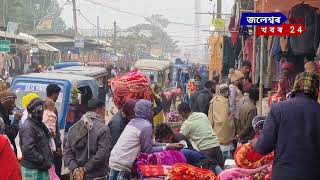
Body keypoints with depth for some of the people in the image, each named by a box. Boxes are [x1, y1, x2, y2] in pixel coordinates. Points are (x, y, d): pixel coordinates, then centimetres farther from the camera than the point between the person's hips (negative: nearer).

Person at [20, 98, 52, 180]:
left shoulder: (39, 124, 13)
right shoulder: (27, 127, -17)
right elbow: (28, 149, -26)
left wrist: (48, 160, 11)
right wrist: (42, 161, -19)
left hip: (42, 168, 9)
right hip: (32, 169, -9)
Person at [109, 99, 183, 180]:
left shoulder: (133, 121, 12)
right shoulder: (146, 125, -13)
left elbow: (149, 143, 17)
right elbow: (148, 150, -7)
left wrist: (168, 144, 15)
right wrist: (167, 147, -1)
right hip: (122, 166, -8)